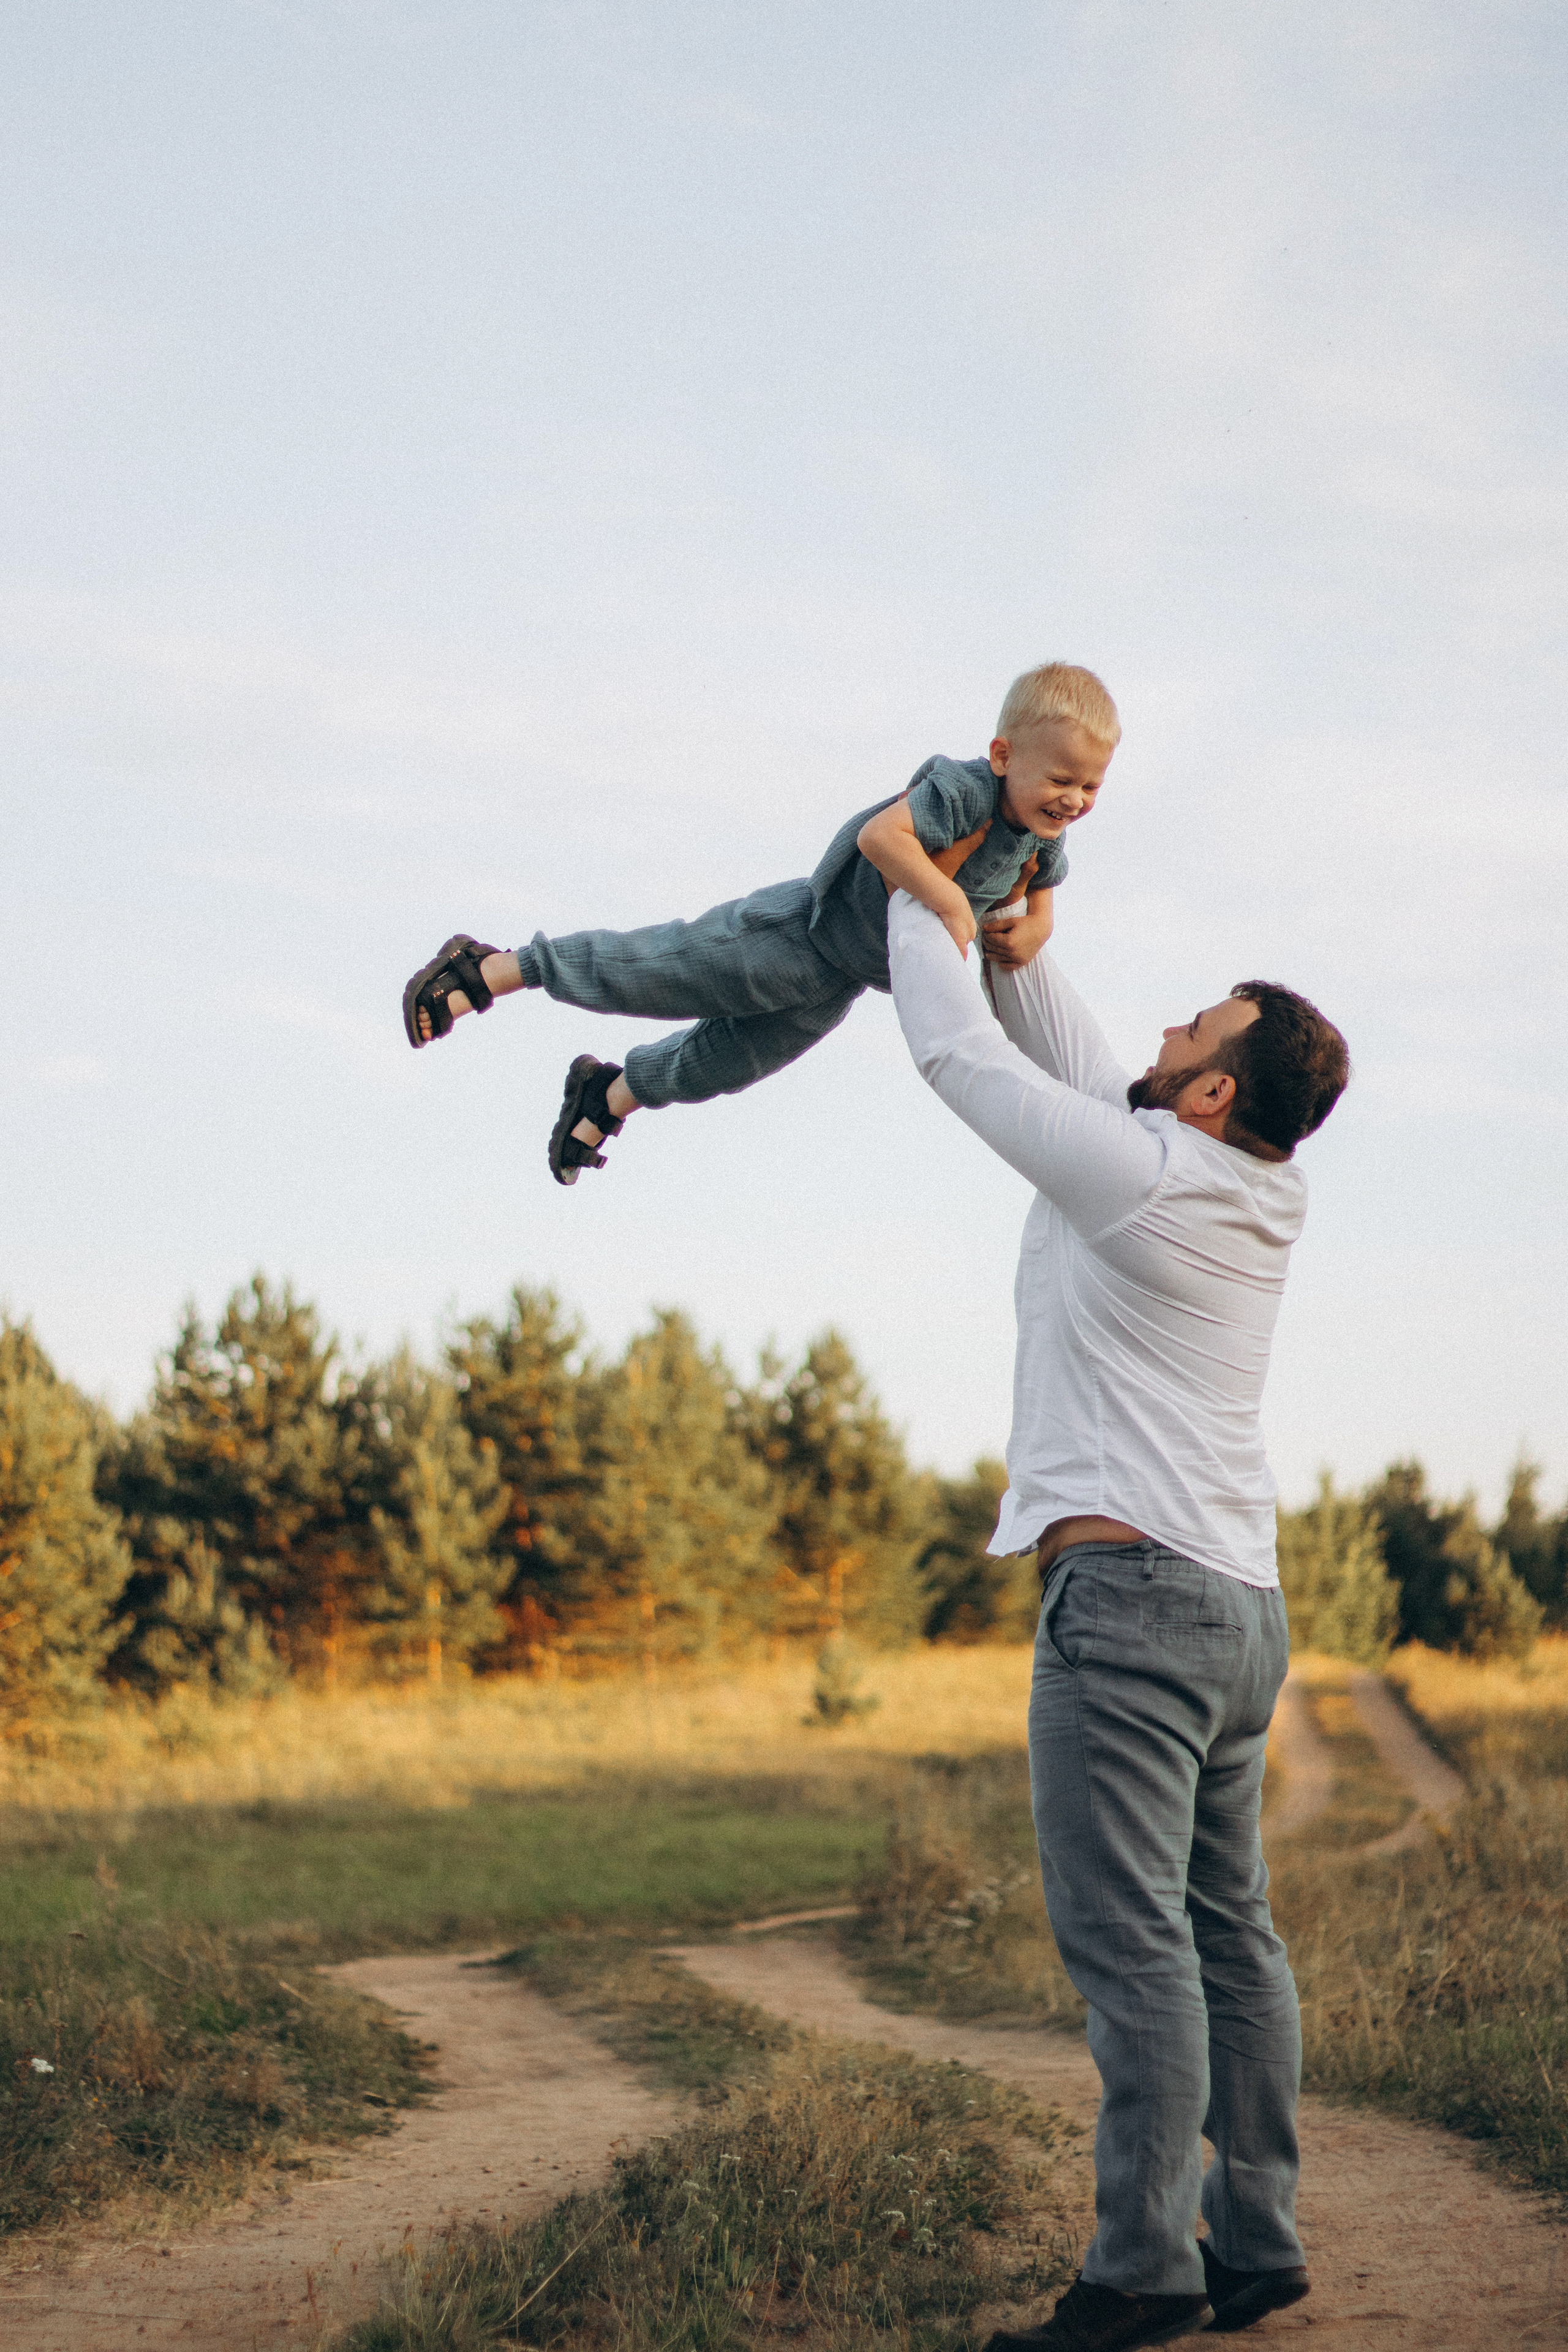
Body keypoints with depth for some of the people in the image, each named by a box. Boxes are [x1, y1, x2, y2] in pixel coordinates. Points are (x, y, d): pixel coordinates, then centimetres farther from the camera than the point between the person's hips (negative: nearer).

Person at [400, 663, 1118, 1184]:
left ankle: (608, 1096, 44)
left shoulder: (1045, 843, -5)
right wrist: (951, 903, -41)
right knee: (661, 970, -4)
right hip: (812, 930, -8)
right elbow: (880, 835, -43)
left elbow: (1037, 905, 15)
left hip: (847, 976, 8)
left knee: (724, 1057, 20)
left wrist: (1026, 934, -8)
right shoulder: (964, 790, -30)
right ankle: (488, 970, 9)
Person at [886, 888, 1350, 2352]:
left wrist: (918, 898, 9)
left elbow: (958, 1050, -5)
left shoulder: (1142, 1175, -13)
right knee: (1227, 1930, 10)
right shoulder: (1264, 1194, 11)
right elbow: (1070, 1059, 24)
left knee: (1128, 1935, -10)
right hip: (1238, 1601, 10)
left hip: (1129, 1587, -10)